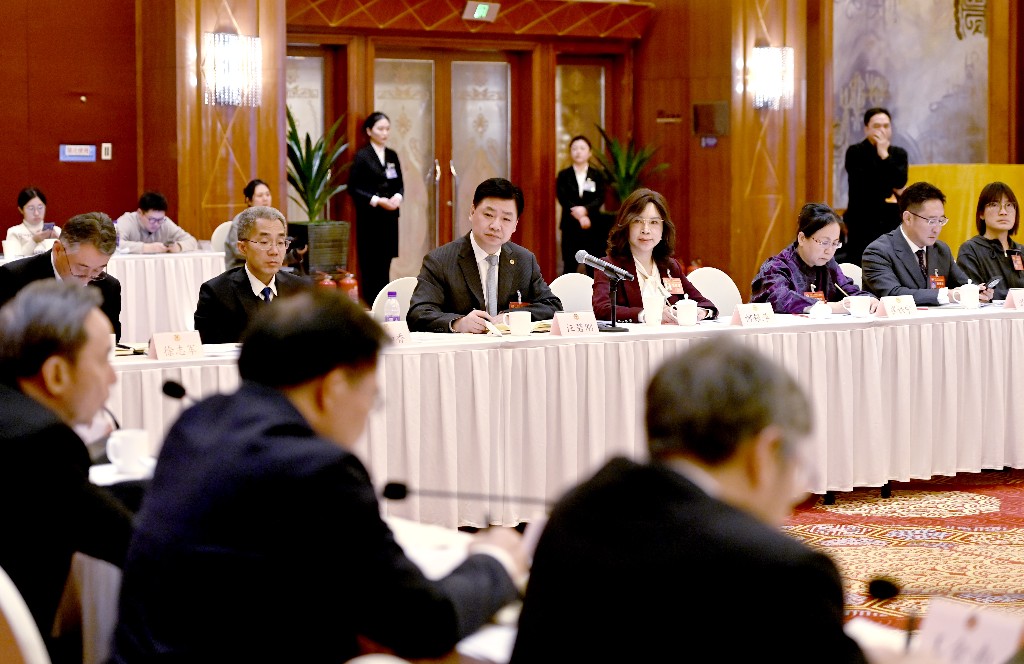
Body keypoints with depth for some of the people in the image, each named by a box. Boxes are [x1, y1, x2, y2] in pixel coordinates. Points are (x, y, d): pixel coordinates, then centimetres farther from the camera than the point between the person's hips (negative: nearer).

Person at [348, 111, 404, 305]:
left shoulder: (392, 155, 12)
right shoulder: (362, 156, -5)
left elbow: (399, 184, 15)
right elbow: (353, 188, -8)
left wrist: (398, 196, -7)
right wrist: (376, 200, -17)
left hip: (390, 216, 5)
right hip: (369, 217, -5)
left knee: (385, 262, 5)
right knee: (370, 265, -3)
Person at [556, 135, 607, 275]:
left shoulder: (597, 175, 6)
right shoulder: (564, 175, 5)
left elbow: (600, 199, -5)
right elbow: (563, 199, -7)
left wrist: (586, 209, -25)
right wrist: (579, 216, -21)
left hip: (593, 227, 0)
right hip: (570, 226, 0)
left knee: (593, 268, 2)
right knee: (569, 266, 3)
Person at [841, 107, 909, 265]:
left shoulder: (899, 154, 12)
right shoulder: (855, 153, 1)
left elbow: (900, 182, -6)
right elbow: (864, 184, -12)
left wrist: (885, 155, -9)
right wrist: (890, 190, -3)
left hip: (892, 223, 3)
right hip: (862, 224, -3)